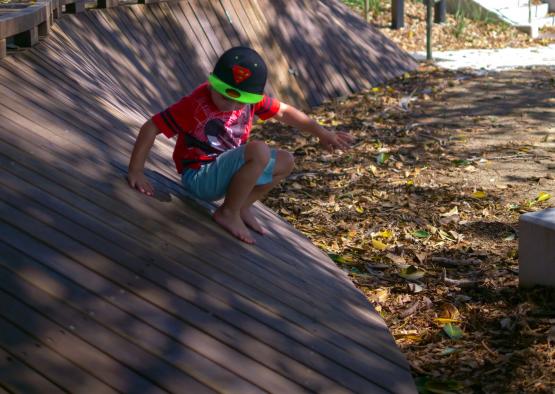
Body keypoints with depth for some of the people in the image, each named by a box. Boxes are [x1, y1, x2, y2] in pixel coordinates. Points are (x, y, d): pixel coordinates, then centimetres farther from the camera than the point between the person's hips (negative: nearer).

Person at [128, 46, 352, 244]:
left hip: (227, 170, 8)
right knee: (259, 151, -30)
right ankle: (228, 213, -15)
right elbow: (151, 127, -23)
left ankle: (242, 206, 10)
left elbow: (283, 112, 11)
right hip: (199, 178, -8)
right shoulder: (196, 104, -24)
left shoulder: (250, 99, -3)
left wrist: (322, 133, 10)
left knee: (285, 161, 7)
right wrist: (136, 172, -26)